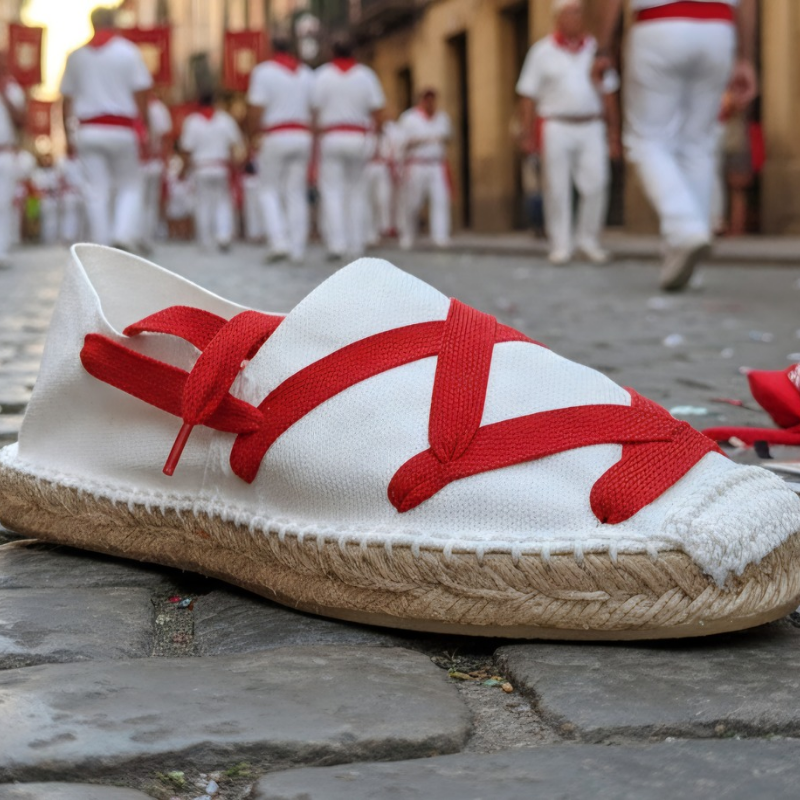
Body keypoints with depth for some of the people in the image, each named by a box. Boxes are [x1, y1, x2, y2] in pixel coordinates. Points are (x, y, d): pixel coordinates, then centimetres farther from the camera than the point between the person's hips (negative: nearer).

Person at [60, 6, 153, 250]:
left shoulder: (76, 55, 9)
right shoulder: (128, 51, 1)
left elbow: (66, 100, 9)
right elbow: (140, 93, -4)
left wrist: (69, 136, 13)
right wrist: (143, 130, -1)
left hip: (88, 130, 2)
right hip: (122, 128, -2)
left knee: (96, 191, 3)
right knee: (130, 186, 8)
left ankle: (101, 247, 3)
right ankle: (124, 237, -10)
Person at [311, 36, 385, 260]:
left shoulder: (322, 75, 3)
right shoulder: (366, 75, 7)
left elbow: (315, 111, -3)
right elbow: (377, 110, 4)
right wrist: (378, 127, 22)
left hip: (330, 138, -2)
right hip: (359, 138, 2)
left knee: (331, 191, -1)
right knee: (356, 192, 8)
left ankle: (337, 243, -13)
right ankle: (356, 245, 7)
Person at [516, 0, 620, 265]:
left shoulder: (595, 48, 10)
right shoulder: (542, 51, 4)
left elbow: (608, 93, 14)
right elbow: (528, 96, 3)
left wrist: (614, 132, 10)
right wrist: (528, 135, -3)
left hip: (592, 127, 2)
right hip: (557, 127, -2)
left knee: (596, 184, -8)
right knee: (557, 189, -2)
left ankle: (588, 239, 6)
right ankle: (561, 244, 5)